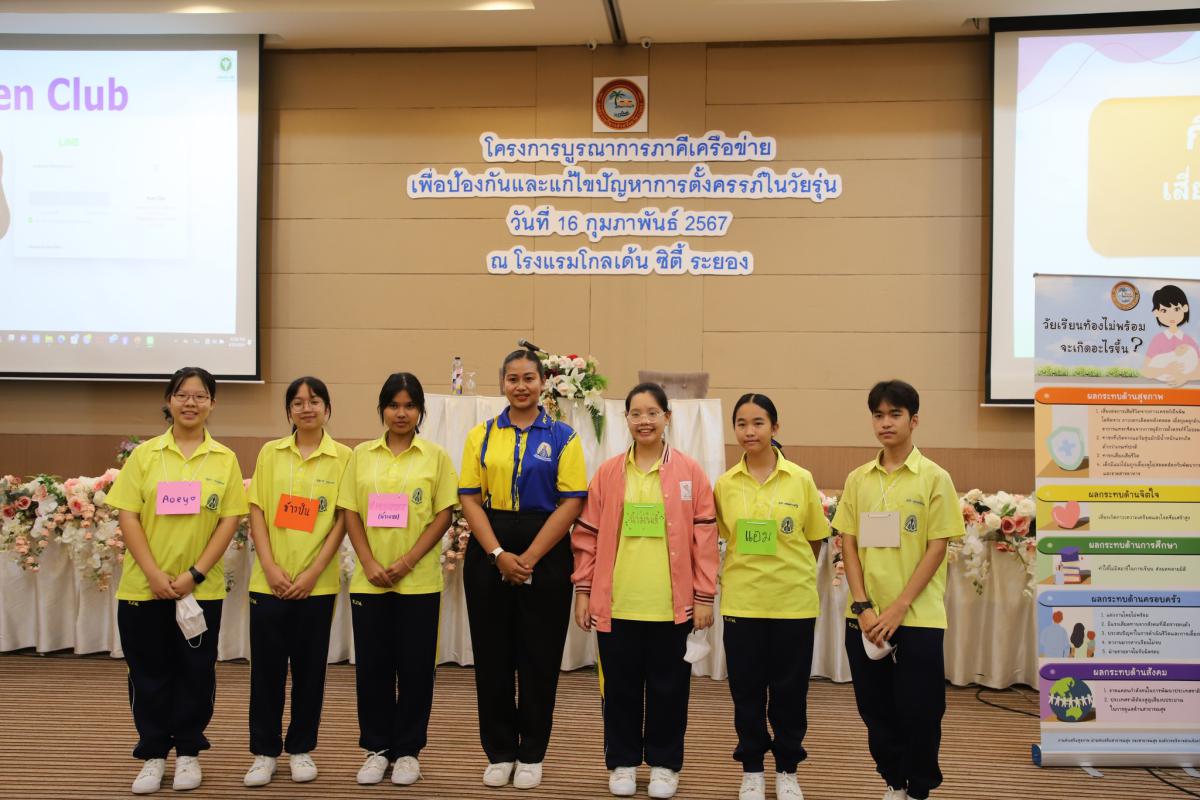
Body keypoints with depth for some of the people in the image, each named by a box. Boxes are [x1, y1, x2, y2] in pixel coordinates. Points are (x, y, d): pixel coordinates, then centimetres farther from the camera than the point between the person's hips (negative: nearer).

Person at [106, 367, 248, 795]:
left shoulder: (225, 460, 1)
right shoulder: (145, 454, 1)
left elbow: (230, 520, -2)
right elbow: (128, 516, -3)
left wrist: (194, 574, -12)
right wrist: (155, 574, -13)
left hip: (201, 589, 0)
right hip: (145, 587, 0)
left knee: (196, 672, 8)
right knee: (149, 673, 7)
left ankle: (188, 752, 23)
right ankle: (153, 754, 22)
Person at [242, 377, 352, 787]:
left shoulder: (343, 457, 0)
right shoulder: (270, 453, 6)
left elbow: (342, 520, -3)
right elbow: (256, 511, 2)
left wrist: (313, 572, -10)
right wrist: (269, 566, -9)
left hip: (317, 582, -1)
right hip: (270, 580, 1)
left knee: (309, 666, 7)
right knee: (266, 665, 4)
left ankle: (301, 749, 20)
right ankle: (264, 751, 17)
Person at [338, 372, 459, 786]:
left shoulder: (436, 456, 1)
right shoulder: (362, 455, 7)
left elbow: (443, 515, -3)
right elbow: (351, 513, 4)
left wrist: (407, 561, -13)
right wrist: (369, 562, -9)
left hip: (419, 581, -2)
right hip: (369, 581, 2)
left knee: (415, 666, 4)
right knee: (372, 665, 7)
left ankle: (407, 750, 17)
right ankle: (376, 748, 20)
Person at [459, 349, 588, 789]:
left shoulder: (563, 437, 0)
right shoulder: (481, 435, 5)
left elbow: (571, 502, -6)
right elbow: (470, 499, -1)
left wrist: (529, 558, -13)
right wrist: (499, 554, -13)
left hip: (545, 555, -1)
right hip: (489, 553, 2)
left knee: (539, 656, 5)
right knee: (492, 654, 7)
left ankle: (531, 754, 19)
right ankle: (499, 752, 21)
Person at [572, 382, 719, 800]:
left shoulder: (690, 473, 1)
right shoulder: (607, 473, 4)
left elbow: (705, 538, 0)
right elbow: (587, 535, 6)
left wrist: (704, 596, -2)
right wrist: (583, 590, 2)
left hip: (672, 604, -1)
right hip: (616, 603, 1)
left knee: (668, 686, 9)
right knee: (620, 687, 11)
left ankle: (664, 764, 24)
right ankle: (622, 762, 26)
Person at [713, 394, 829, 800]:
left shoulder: (801, 480, -3)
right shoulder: (725, 484, 0)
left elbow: (814, 541, 6)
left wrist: (792, 574, 3)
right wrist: (749, 572, 1)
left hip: (794, 602, -1)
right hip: (742, 602, 1)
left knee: (789, 690, 8)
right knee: (746, 690, 8)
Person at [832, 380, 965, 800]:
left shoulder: (934, 478, -4)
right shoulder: (858, 479, 6)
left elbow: (937, 547, -7)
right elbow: (849, 544, 5)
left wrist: (899, 607, -14)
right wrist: (862, 606, -7)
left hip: (918, 617, -3)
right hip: (866, 617, 3)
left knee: (918, 710, 2)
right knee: (876, 708, 10)